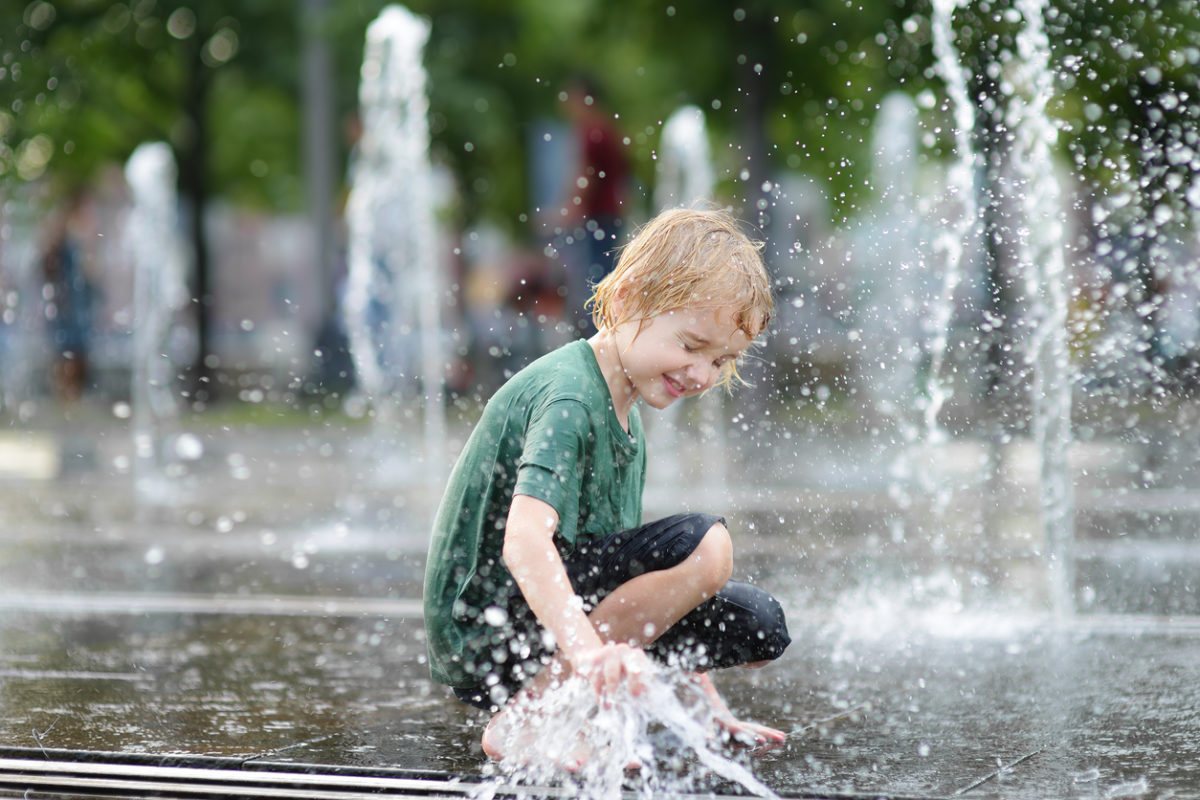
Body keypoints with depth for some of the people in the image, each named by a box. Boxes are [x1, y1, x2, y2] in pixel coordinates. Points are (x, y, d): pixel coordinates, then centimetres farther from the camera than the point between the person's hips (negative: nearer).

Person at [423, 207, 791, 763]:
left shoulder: (625, 411, 15)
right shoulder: (567, 396, -16)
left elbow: (632, 570, 23)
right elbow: (525, 541, -32)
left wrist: (709, 704, 20)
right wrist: (588, 652, -48)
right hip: (481, 631, -9)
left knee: (758, 627, 4)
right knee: (704, 545, -24)